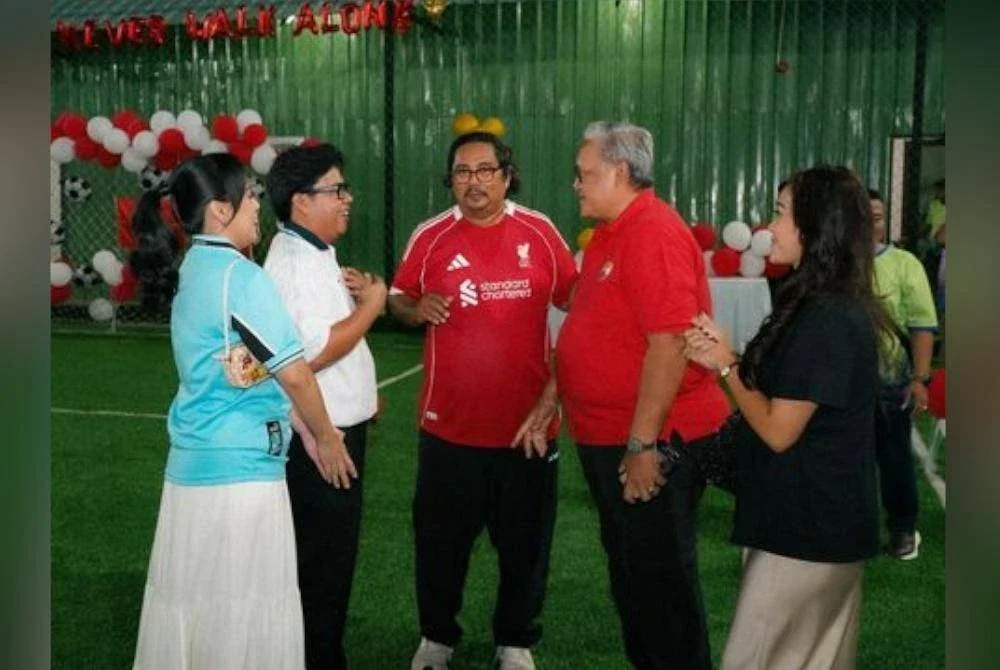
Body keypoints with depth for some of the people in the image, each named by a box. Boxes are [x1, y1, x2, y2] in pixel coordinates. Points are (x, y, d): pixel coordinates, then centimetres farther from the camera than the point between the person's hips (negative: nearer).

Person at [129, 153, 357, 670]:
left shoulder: (193, 270, 10)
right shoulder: (242, 275, -16)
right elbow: (293, 373, -16)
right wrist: (327, 437, 0)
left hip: (192, 462, 9)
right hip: (240, 467, -9)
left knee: (192, 600, 16)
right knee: (244, 610, 3)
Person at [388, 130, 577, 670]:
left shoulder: (539, 231, 0)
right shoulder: (430, 236, -2)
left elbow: (573, 296, 7)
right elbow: (398, 299, 7)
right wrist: (416, 309, -16)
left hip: (527, 418, 1)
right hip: (450, 422, 0)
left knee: (525, 540, 12)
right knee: (440, 539, 12)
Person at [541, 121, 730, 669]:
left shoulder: (654, 234, -19)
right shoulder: (610, 233, 13)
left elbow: (670, 341, -27)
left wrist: (642, 443, -27)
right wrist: (554, 397, 17)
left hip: (651, 443, -10)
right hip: (609, 437, 10)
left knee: (659, 577, 3)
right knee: (627, 568, 20)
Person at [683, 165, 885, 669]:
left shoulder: (826, 321, -23)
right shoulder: (837, 308, 10)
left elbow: (778, 431, -21)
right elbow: (780, 395, 12)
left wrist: (726, 365, -8)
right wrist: (725, 354, -2)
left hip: (806, 525, -10)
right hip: (825, 519, 10)